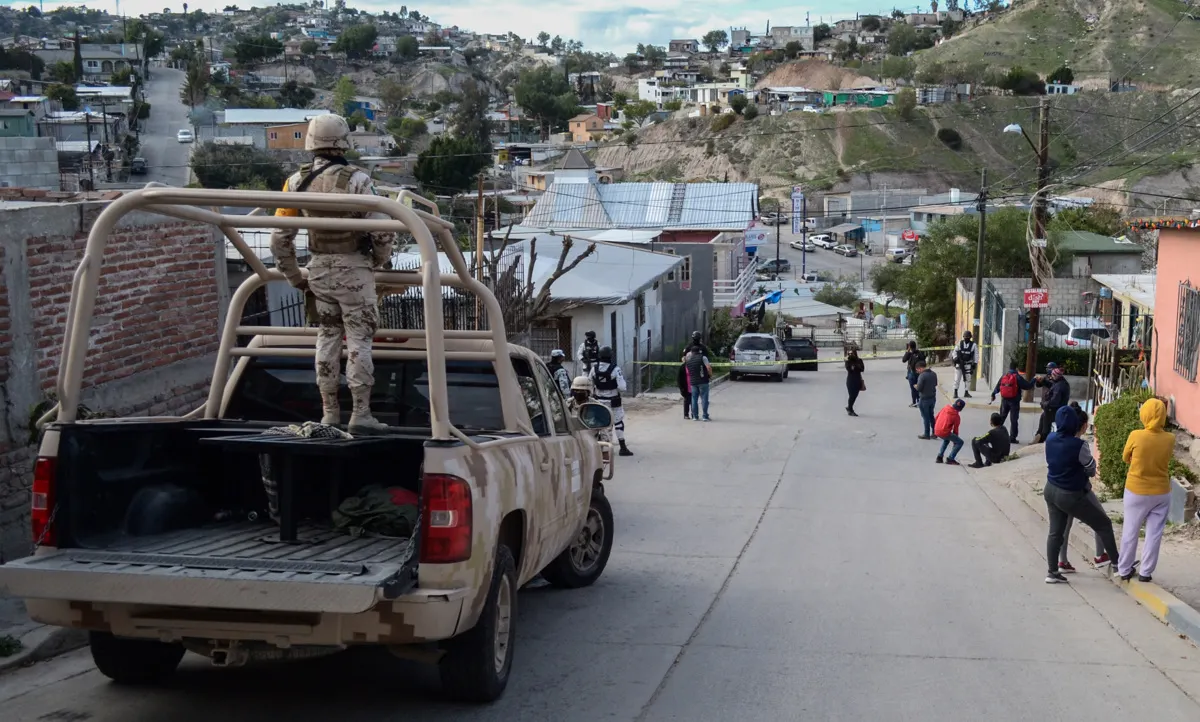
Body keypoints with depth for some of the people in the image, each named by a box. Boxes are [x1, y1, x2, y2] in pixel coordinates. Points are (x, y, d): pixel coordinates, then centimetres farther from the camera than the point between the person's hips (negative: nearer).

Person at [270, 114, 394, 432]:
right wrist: (381, 259, 4)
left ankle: (329, 412, 20)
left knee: (327, 337, 15)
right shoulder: (356, 180, -16)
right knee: (359, 339, 2)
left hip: (319, 269, 4)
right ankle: (361, 413, 3)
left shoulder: (296, 182, -2)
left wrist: (294, 277, 14)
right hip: (354, 269, -4)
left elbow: (280, 239, 1)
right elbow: (382, 230, -17)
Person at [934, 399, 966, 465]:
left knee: (946, 439, 37)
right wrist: (955, 438, 17)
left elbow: (937, 417, 16)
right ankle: (950, 459, 0)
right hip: (945, 432, -7)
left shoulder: (945, 408, 9)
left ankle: (939, 457, 27)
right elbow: (955, 429, 2)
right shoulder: (956, 416, -5)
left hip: (937, 431, 7)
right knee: (960, 442, 6)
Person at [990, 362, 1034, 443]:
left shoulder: (1003, 377, 4)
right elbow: (1028, 386, -11)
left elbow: (997, 387, 9)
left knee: (1001, 418, 16)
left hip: (1004, 400, 4)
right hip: (1014, 401, -4)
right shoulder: (1018, 377, -10)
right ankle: (1012, 438, -2)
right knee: (1014, 420, 0)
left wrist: (993, 394, 24)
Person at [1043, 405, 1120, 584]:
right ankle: (1117, 562, 23)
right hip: (1072, 495, -6)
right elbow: (1091, 468, -9)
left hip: (1051, 490, 6)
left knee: (1055, 532, 14)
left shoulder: (1050, 440, -5)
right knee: (1103, 524, 12)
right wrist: (1089, 473, 14)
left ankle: (1052, 572, 17)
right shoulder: (1079, 445, -24)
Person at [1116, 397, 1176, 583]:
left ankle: (1124, 570, 22)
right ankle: (1146, 572, 15)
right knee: (1154, 534, 11)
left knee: (1130, 532, 13)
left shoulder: (1136, 436, -18)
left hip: (1136, 491, -1)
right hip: (1161, 492, 1)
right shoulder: (1170, 439, -12)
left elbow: (1125, 458, -1)